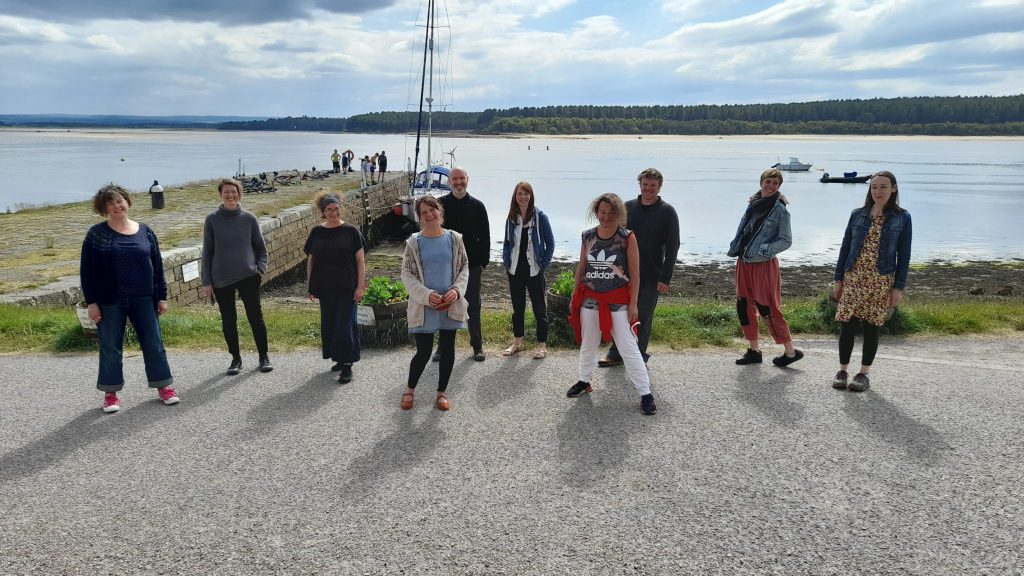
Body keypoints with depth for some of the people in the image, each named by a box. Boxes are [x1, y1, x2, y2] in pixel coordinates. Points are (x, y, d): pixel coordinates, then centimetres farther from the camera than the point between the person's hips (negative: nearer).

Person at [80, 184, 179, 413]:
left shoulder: (145, 231, 6)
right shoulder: (96, 234, -1)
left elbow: (157, 265, 9)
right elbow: (86, 270, -1)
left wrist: (162, 296, 6)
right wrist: (91, 302, -6)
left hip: (143, 299, 2)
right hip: (109, 302, -2)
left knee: (154, 343, 5)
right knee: (110, 347, 6)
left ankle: (163, 386, 17)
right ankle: (111, 393, 19)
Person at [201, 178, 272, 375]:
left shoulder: (249, 219, 1)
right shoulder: (212, 220, 0)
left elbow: (261, 248, 9)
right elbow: (207, 252, 4)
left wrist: (261, 268, -7)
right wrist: (206, 281, 1)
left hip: (248, 276, 0)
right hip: (221, 280, 1)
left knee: (255, 317, 2)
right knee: (228, 320, 8)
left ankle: (264, 356, 16)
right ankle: (236, 358, 22)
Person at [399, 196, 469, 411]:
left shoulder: (454, 238, 2)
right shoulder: (414, 242, -2)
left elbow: (464, 267, 7)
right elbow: (406, 274, -2)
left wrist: (457, 290, -10)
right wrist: (426, 295, -15)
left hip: (451, 304, 2)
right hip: (424, 306, -2)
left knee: (448, 348, 9)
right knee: (423, 352, 0)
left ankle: (442, 392, 25)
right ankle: (410, 389, 25)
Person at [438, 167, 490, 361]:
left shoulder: (477, 206, 3)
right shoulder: (441, 204, 0)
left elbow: (484, 236, 5)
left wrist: (483, 262, -1)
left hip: (472, 265, 0)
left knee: (473, 307, 7)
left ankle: (477, 346, 18)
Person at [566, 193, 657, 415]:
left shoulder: (628, 238, -8)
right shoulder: (588, 236, 2)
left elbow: (635, 274, -7)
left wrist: (633, 304, -9)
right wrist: (574, 296, 11)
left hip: (618, 302, -4)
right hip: (590, 300, 4)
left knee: (629, 348, -4)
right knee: (588, 344, 18)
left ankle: (646, 394, 3)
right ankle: (584, 381, 38)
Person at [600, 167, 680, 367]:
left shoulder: (667, 212, -3)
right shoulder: (628, 207, 7)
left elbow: (672, 248, -5)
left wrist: (665, 278, -12)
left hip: (651, 276, -3)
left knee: (643, 318, 5)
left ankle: (639, 356, 17)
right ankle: (615, 355, 18)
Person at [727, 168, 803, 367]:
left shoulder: (780, 210, -7)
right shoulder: (753, 204, 10)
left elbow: (786, 240, -8)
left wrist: (765, 249, -20)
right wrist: (735, 248, 6)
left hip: (764, 265, -7)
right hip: (744, 263, 7)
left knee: (768, 309, -5)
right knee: (744, 306, 10)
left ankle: (790, 352, 8)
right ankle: (754, 350, 22)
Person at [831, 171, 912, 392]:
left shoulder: (902, 218, 1)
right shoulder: (858, 215, 6)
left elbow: (904, 255, 1)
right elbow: (845, 247, 9)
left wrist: (898, 287, -3)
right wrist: (839, 280, 6)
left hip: (881, 281, -1)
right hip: (853, 278, 1)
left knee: (871, 327, 4)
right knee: (847, 324, -2)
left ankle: (864, 374, 15)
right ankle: (842, 370, 12)